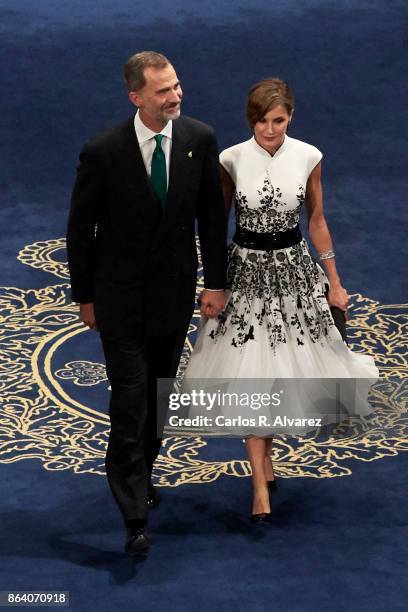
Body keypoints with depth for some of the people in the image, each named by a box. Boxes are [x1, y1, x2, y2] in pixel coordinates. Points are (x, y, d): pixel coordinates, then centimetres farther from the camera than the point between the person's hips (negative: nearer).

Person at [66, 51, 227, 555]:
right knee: (130, 400, -7)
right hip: (121, 296, -4)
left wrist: (215, 282, 2)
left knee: (159, 394, 16)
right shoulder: (103, 152, -17)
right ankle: (135, 514, -4)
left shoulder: (200, 140, -7)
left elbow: (212, 216, 3)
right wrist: (84, 296, -1)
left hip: (176, 289, 4)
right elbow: (80, 229, -6)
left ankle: (139, 474, 37)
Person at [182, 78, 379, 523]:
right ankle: (261, 486, 3)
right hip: (245, 270, -2)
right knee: (249, 377, -3)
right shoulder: (231, 160, -9)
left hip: (293, 269, 2)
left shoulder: (308, 158, -6)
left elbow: (316, 220, 4)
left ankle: (263, 448, 39)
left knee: (287, 368, 10)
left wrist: (334, 282, 7)